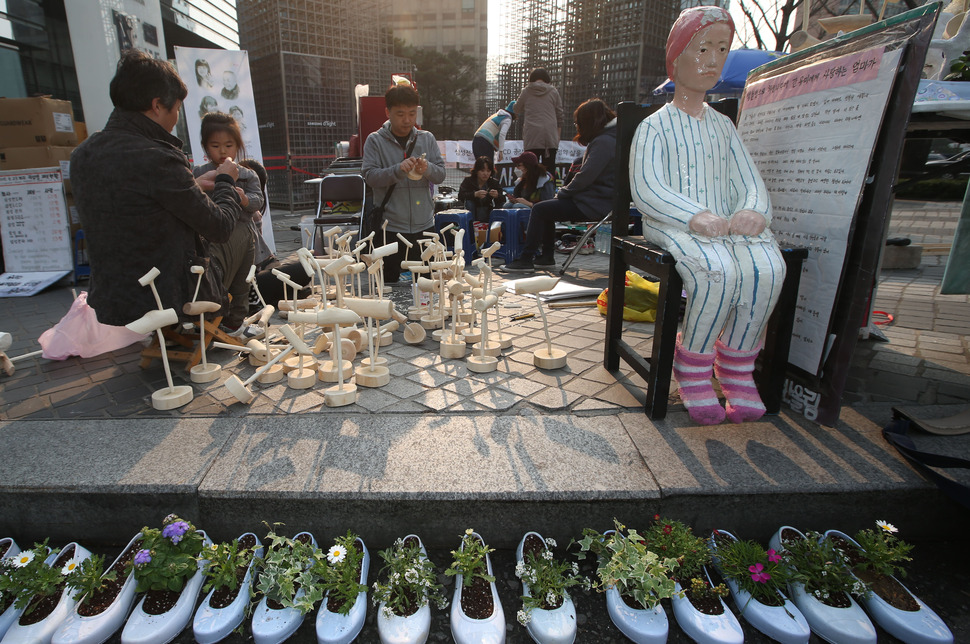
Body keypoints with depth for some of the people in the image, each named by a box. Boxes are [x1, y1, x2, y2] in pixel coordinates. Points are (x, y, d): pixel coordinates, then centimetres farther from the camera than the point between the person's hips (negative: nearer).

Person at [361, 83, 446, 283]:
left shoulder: (427, 139, 9)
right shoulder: (375, 141, 1)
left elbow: (441, 173, 5)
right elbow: (369, 175, -8)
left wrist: (428, 169, -16)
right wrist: (398, 170, -22)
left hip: (424, 224, 3)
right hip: (390, 227, -2)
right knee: (388, 283, 5)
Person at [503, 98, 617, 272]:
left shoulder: (603, 142, -17)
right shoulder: (604, 139, 17)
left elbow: (586, 176, -23)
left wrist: (562, 193, -8)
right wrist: (564, 192, 7)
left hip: (594, 205, -11)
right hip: (595, 199, 11)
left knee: (540, 209, -10)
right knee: (546, 208, 18)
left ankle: (526, 259, -5)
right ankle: (547, 256, 19)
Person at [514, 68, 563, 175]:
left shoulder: (525, 91, 8)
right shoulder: (553, 91, 10)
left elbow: (516, 111, 19)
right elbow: (560, 116, 11)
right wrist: (558, 136, 17)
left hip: (532, 135, -1)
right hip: (551, 137, 1)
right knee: (550, 168, 1)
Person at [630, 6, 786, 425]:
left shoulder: (723, 126, 24)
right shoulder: (655, 126, 7)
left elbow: (749, 181, 14)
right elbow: (646, 188, -10)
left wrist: (753, 211, -12)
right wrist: (696, 216, -26)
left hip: (727, 224, 5)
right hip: (673, 224, -4)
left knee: (767, 267, -27)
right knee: (717, 270, -35)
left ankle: (736, 364, -8)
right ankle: (692, 365, -12)